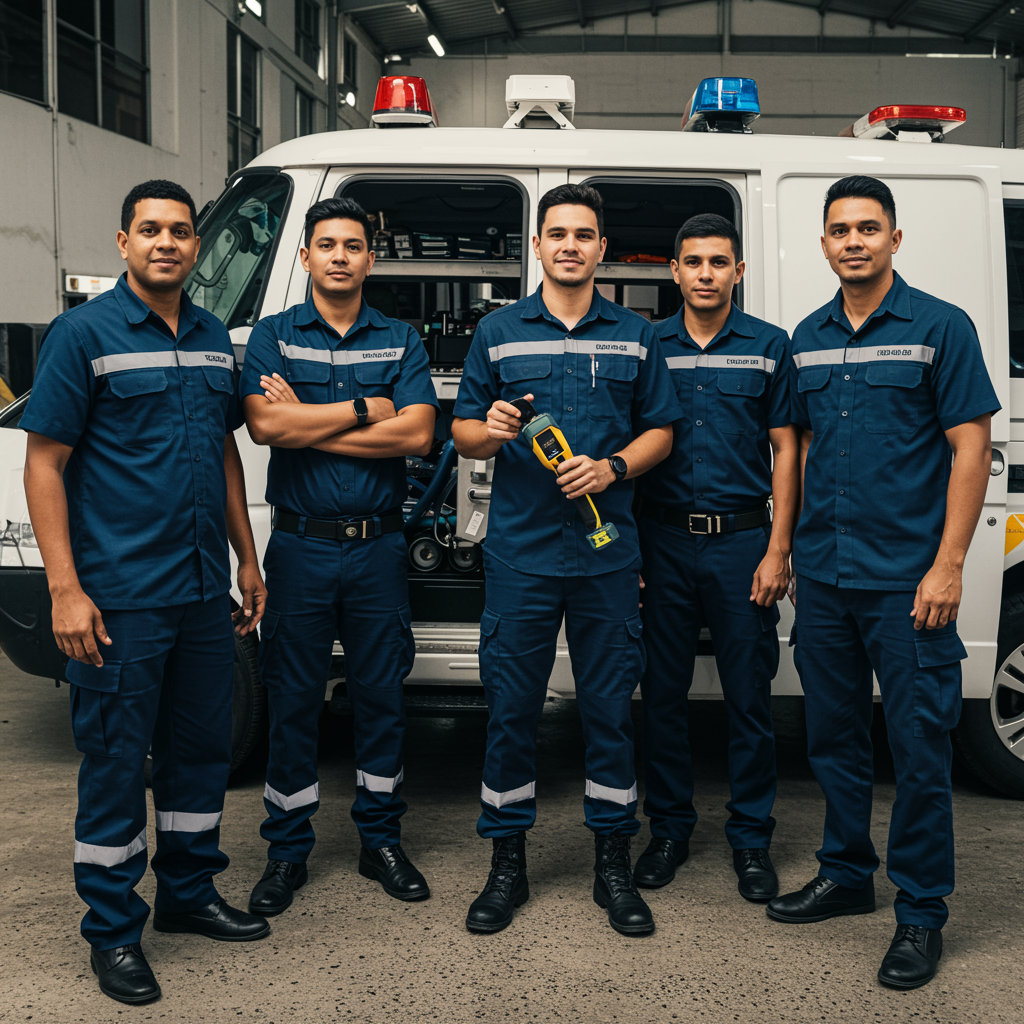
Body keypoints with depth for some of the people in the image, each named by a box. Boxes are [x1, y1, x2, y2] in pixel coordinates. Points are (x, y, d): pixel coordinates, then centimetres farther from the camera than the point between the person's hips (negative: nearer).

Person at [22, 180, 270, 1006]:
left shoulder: (214, 338, 11)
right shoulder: (84, 334, -7)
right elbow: (44, 464, -10)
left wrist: (247, 560, 16)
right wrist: (65, 589, -16)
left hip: (204, 592, 6)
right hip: (121, 597, -6)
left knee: (202, 748, 15)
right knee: (117, 761, 3)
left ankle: (189, 893, 33)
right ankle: (113, 929, 17)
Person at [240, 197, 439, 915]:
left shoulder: (401, 341, 7)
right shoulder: (273, 336, 4)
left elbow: (418, 433, -9)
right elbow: (265, 424, -13)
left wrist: (308, 423, -11)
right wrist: (364, 410, -11)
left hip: (379, 547, 1)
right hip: (301, 546, -1)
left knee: (382, 695, 9)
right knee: (293, 700, 5)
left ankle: (382, 840, 24)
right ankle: (288, 852, 18)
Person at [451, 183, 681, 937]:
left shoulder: (635, 336, 9)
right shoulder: (498, 332, 8)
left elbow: (660, 429, 9)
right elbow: (462, 431, 9)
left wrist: (612, 467, -9)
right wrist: (489, 431, -14)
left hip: (606, 553, 1)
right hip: (519, 552, 0)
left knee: (610, 706, 5)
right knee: (511, 708, 3)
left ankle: (614, 864, 18)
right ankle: (507, 865, 17)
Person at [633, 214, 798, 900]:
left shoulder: (769, 346, 4)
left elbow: (785, 452, 3)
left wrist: (777, 551, -5)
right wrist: (626, 547, 2)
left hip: (743, 541, -1)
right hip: (663, 540, 1)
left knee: (750, 696, 3)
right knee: (662, 692, 7)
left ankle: (751, 838, 17)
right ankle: (670, 830, 22)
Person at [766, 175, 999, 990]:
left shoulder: (940, 327, -4)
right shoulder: (809, 338, 11)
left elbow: (971, 449, -8)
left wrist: (947, 566, -14)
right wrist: (796, 551, 12)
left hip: (906, 579, -5)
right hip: (822, 578, 5)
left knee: (920, 747, 0)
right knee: (834, 736, 14)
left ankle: (921, 913, 13)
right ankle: (846, 876, 31)